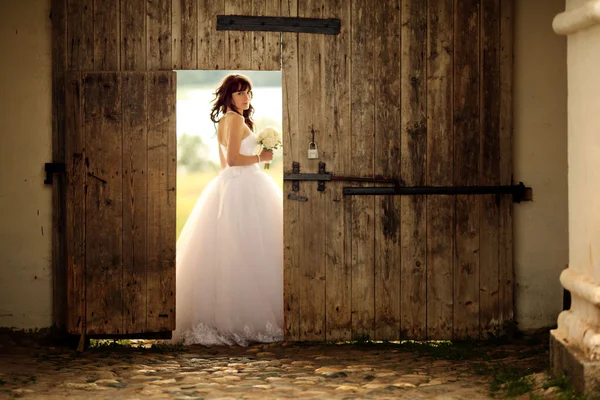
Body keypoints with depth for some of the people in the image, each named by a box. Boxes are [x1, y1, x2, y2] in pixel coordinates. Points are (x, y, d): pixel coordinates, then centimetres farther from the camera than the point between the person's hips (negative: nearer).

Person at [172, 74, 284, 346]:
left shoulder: (224, 121, 17)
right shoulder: (236, 119, -11)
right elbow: (233, 159, -20)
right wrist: (261, 157, -8)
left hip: (228, 186, 10)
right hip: (242, 189, -10)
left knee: (229, 254, 9)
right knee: (247, 253, -9)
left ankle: (222, 317, 10)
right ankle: (251, 319, -8)